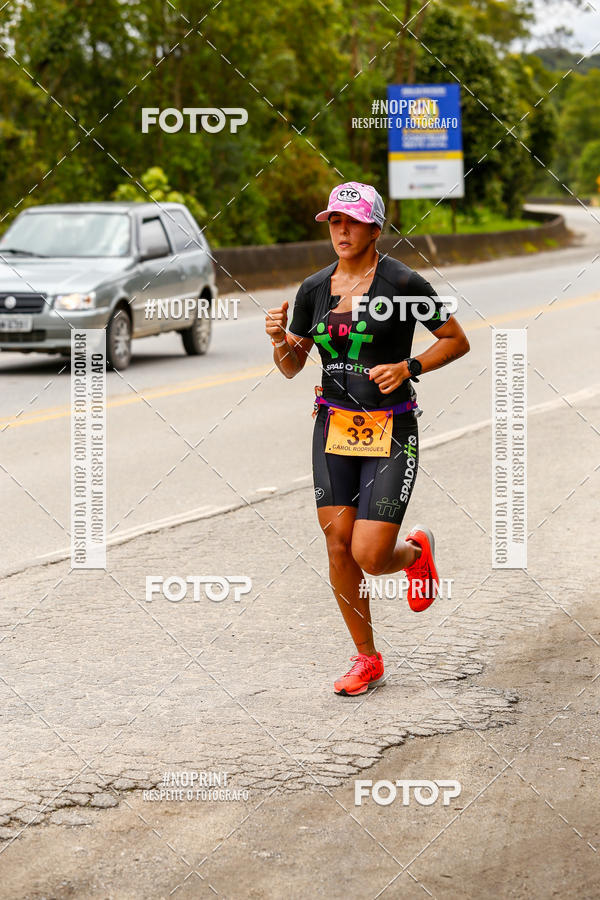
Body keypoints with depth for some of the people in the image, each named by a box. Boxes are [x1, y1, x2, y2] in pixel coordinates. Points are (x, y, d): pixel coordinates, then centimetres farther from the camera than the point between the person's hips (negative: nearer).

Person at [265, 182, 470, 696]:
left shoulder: (403, 284, -9)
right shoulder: (313, 289, 6)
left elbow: (458, 341, -1)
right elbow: (291, 367, 12)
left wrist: (408, 368, -15)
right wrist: (279, 339, -9)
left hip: (391, 432, -5)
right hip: (334, 427, 5)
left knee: (370, 558, -10)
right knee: (339, 548, 1)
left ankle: (417, 550, 27)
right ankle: (366, 659, 18)